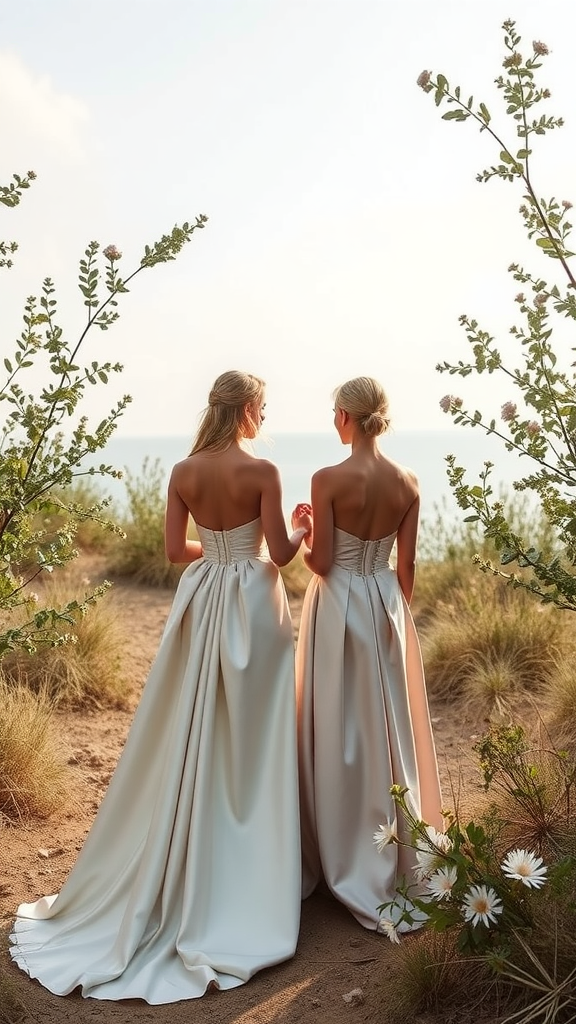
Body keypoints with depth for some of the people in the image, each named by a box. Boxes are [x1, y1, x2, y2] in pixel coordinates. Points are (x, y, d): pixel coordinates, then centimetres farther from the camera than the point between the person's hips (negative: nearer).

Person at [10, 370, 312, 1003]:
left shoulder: (183, 472, -1)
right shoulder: (261, 471, -14)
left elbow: (175, 550, 2)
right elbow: (280, 553, -13)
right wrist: (303, 527, 7)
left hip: (202, 603, 5)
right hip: (252, 604, -4)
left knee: (192, 734, 15)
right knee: (249, 738, 8)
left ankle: (179, 869, 29)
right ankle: (241, 878, 19)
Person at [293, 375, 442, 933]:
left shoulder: (328, 480, -17)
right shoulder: (407, 483, -2)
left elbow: (319, 563, -15)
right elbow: (406, 564, 3)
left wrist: (305, 528, 4)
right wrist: (397, 610, 16)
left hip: (339, 606, -4)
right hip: (387, 601, 5)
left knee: (338, 728, 8)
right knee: (389, 724, 16)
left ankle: (340, 855, 22)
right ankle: (397, 858, 29)